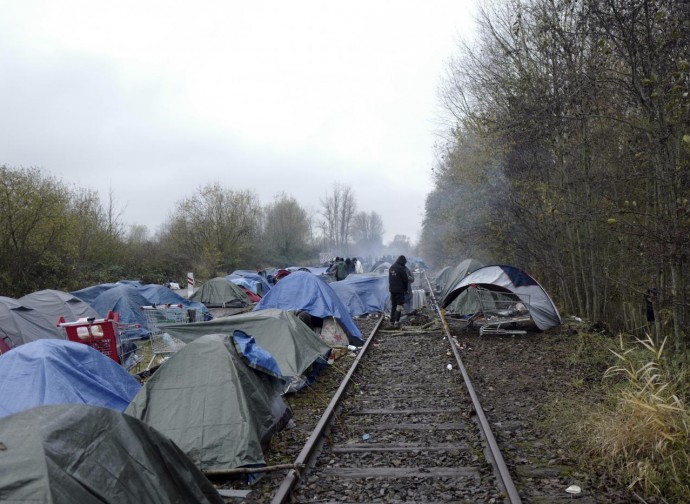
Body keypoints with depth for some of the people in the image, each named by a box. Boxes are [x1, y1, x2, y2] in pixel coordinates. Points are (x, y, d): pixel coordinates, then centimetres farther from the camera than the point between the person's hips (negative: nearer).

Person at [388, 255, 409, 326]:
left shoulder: (391, 268, 8)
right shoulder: (401, 269, -16)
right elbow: (405, 280, -10)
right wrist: (406, 289, 5)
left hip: (392, 290, 7)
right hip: (399, 290, -7)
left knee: (393, 305, 14)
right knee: (399, 304, -2)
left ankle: (392, 320, 18)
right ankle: (396, 321, -9)